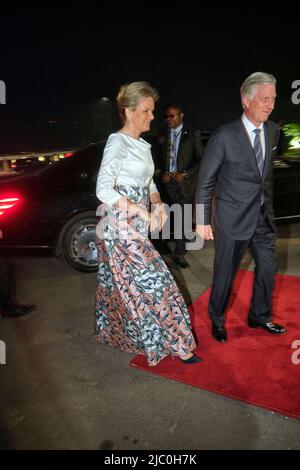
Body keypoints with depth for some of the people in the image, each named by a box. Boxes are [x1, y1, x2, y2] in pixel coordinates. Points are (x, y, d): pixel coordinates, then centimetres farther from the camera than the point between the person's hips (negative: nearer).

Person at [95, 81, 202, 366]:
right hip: (120, 227, -8)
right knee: (149, 281, -4)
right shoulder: (117, 143, -14)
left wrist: (158, 204, -3)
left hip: (136, 226, 8)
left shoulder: (142, 145, 13)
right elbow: (103, 190, -20)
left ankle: (110, 330, 38)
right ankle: (175, 344, 9)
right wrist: (140, 211, -20)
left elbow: (148, 183, 17)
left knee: (119, 283, 19)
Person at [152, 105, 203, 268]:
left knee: (183, 219, -1)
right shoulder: (161, 136, 11)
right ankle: (164, 242, 27)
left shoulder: (193, 134, 2)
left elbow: (200, 160, 0)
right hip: (165, 182, 3)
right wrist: (160, 174, -4)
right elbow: (155, 159, 14)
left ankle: (179, 254, 8)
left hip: (184, 183, -2)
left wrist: (185, 174, -11)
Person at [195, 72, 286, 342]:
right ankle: (217, 320, 33)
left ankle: (259, 316, 39)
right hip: (232, 218, -6)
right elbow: (205, 182, -10)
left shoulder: (272, 131, 4)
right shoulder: (224, 136, -14)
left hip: (263, 217, 6)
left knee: (268, 268, 15)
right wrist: (203, 221, -10)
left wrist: (266, 205, 14)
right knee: (225, 274, 8)